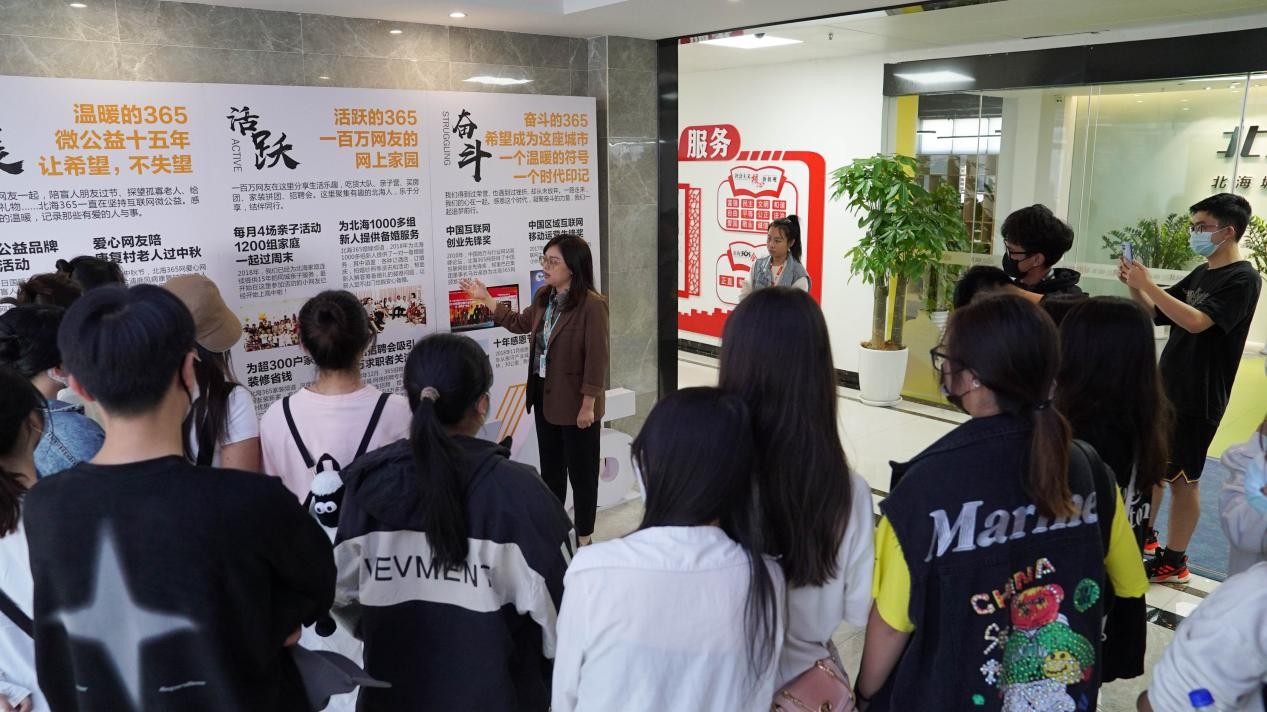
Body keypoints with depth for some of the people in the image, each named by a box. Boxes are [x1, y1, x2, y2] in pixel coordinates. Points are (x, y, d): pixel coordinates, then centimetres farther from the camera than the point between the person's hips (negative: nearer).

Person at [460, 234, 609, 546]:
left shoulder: (592, 305, -21)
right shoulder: (543, 297, 3)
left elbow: (597, 357, -20)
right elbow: (521, 323, 23)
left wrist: (588, 404, -19)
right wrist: (487, 301, 20)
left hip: (575, 403, -8)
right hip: (545, 397, 8)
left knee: (581, 472, 8)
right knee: (550, 468, 20)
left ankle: (583, 539, 23)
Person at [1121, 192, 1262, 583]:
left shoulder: (1242, 279, -14)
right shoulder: (1200, 273, 10)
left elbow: (1196, 322, -28)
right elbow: (1157, 314, 15)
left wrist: (1149, 285, -27)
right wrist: (1134, 286, -3)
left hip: (1198, 399, -8)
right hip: (1166, 388, 8)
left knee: (1183, 478, 1)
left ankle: (1174, 561, 12)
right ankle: (1142, 534, 35)